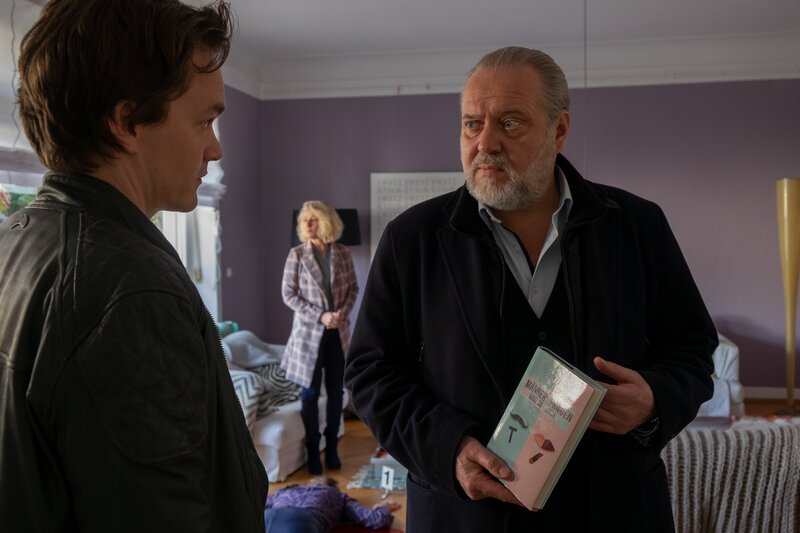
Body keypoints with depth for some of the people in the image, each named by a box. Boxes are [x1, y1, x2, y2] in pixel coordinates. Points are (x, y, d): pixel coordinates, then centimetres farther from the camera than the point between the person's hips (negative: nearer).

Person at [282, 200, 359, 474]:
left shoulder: (342, 253, 1)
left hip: (338, 331, 2)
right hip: (309, 331, -2)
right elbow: (288, 294, -7)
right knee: (310, 393, 3)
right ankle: (313, 451, 15)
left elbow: (353, 287, 8)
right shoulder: (297, 254, -6)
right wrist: (320, 316, -15)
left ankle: (331, 447, 22)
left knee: (335, 392, 9)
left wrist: (343, 311, -11)